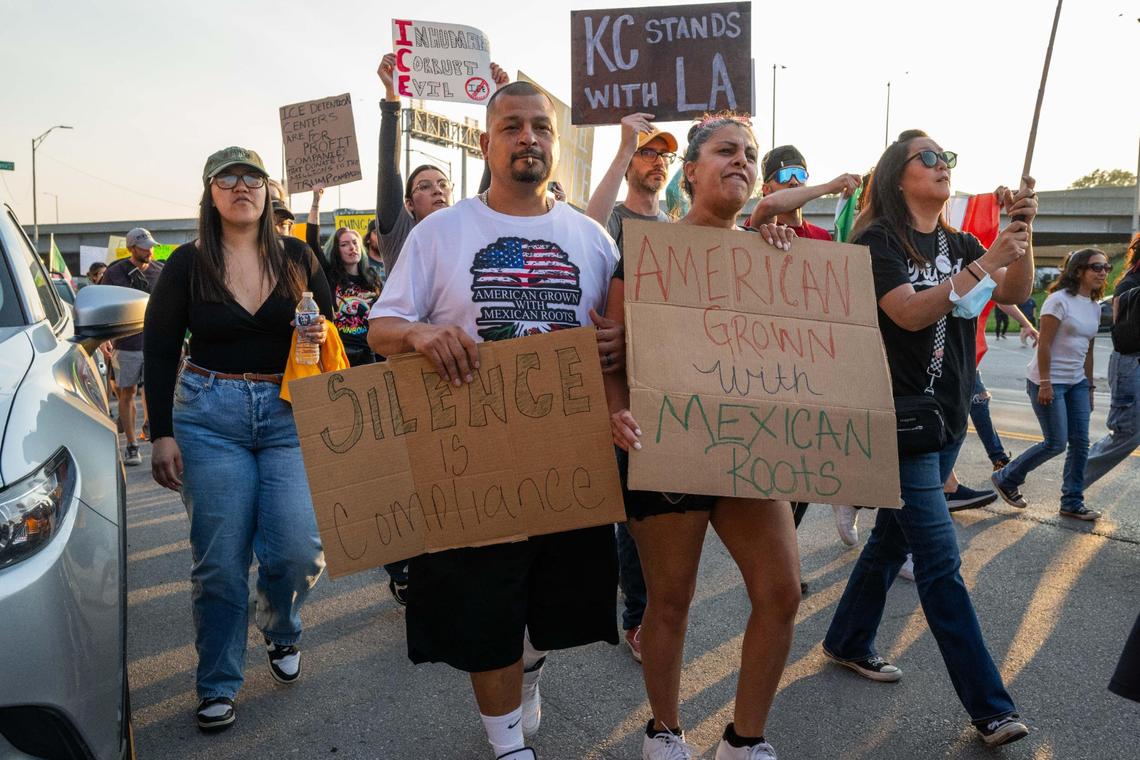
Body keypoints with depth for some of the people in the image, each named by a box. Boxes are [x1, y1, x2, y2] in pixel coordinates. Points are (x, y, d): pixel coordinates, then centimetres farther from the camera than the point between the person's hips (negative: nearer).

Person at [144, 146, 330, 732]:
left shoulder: (296, 256, 5)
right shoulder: (189, 263, 2)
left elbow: (329, 323, 14)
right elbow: (159, 351, 4)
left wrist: (323, 332, -11)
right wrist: (162, 434, -2)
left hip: (290, 412, 1)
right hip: (209, 414, 0)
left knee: (297, 549, -8)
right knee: (219, 559, 1)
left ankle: (280, 630, 27)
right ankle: (217, 687, 20)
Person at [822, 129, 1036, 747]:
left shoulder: (959, 245, 12)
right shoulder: (879, 240, -8)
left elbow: (1014, 295, 0)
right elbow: (909, 313, -21)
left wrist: (1021, 231, -14)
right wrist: (984, 264, -23)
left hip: (948, 417, 8)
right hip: (898, 417, -7)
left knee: (893, 536, 16)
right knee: (940, 561, -6)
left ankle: (847, 642, 33)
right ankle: (989, 706, 1)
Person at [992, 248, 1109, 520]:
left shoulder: (1095, 306, 11)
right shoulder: (1060, 300, -13)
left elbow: (1087, 351, 17)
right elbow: (1044, 344, -16)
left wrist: (1089, 386, 16)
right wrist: (1045, 384, -20)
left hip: (1077, 382, 8)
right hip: (1049, 381, -8)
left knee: (1080, 443, 5)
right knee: (1056, 443, -6)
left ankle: (1072, 502, 15)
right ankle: (1006, 479, 12)